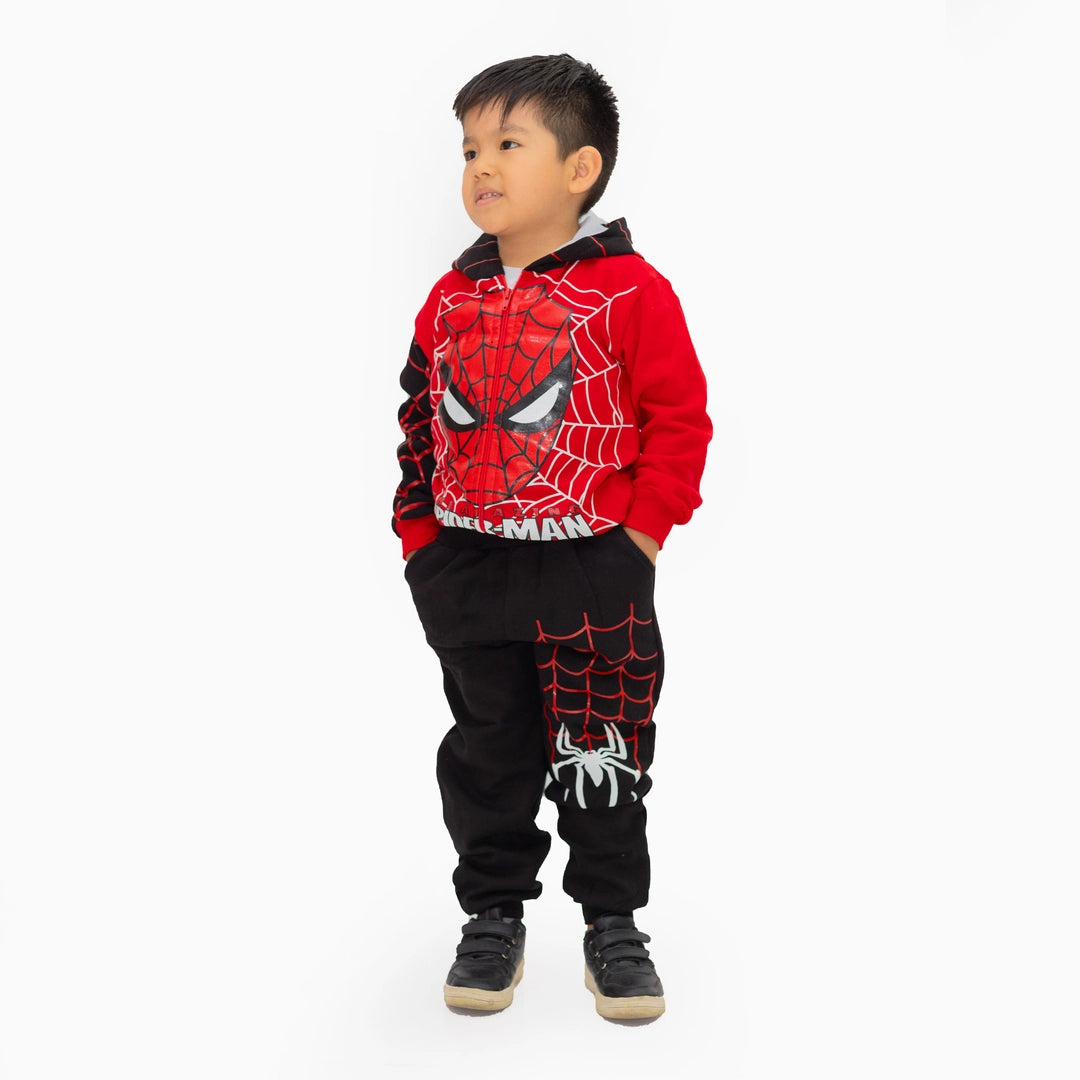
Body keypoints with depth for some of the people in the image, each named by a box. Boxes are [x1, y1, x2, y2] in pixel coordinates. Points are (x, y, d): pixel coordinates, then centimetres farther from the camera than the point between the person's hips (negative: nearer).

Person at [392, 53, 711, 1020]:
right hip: (468, 570, 4)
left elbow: (680, 417, -8)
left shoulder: (630, 290, -9)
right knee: (486, 753, 13)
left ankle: (613, 923, 23)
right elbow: (421, 425, 13)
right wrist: (421, 538, 8)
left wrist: (640, 537, -10)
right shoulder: (451, 300, 6)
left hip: (592, 569, -4)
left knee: (602, 759, 6)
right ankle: (494, 920, 27)